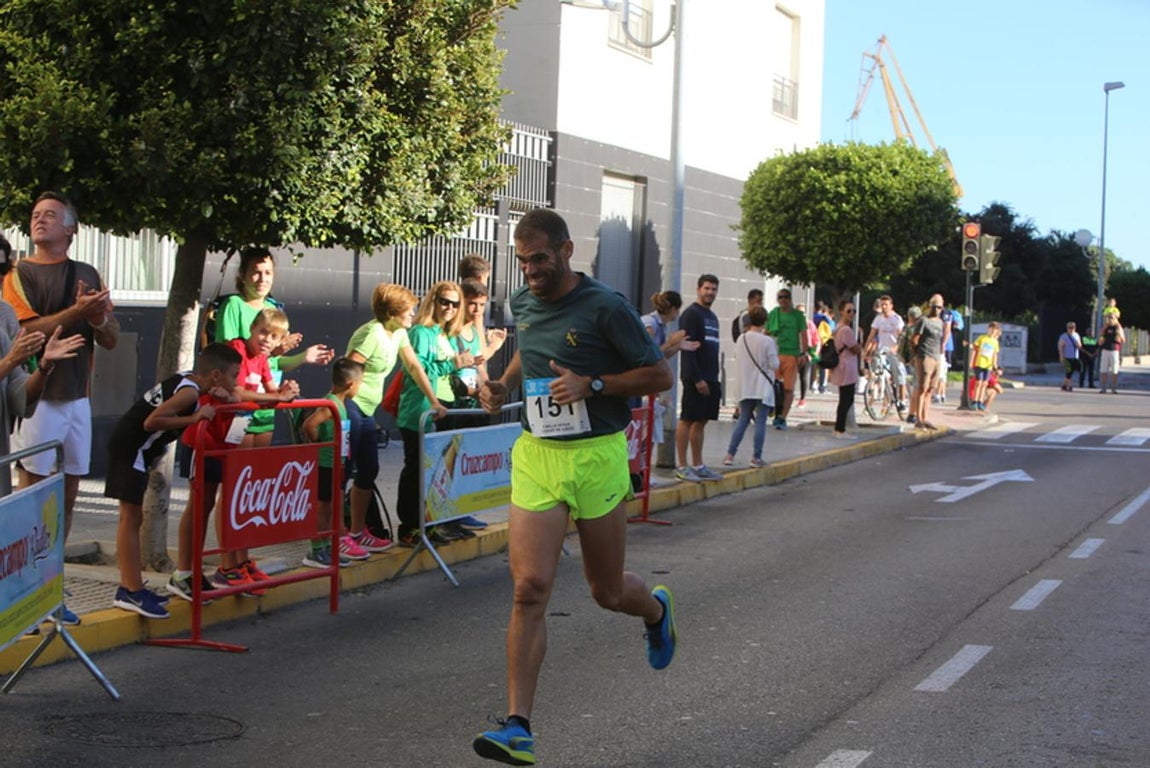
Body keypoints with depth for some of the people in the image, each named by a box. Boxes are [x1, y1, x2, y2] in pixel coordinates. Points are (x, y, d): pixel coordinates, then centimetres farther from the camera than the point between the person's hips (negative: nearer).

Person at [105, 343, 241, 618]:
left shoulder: (188, 380, 7)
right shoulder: (188, 392, -19)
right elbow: (152, 422, -27)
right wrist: (195, 418, -27)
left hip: (134, 448, 10)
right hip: (131, 448, -10)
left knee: (132, 518, 13)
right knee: (131, 518, -6)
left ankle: (130, 588, 20)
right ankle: (131, 592, -2)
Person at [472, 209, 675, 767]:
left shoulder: (605, 307, -10)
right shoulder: (522, 304, 8)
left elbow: (660, 375, -8)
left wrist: (591, 384, -19)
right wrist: (504, 384, 9)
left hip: (596, 457, -4)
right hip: (535, 455, 4)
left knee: (607, 591, 10)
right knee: (530, 586, -10)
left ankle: (656, 610, 49)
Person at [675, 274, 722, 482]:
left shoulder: (712, 316, 19)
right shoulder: (691, 314, -8)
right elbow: (687, 348, -15)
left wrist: (715, 378, 16)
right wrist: (697, 379, -20)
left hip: (710, 378, 8)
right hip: (695, 378, -8)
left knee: (701, 422, 10)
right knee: (687, 420, -5)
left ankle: (698, 466, 14)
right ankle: (682, 467, -3)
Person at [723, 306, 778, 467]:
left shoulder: (742, 339, 1)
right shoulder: (768, 341, -11)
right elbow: (774, 365, -9)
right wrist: (775, 352, 7)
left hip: (746, 388, 4)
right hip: (763, 388, -4)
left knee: (743, 420, 11)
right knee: (760, 422, 0)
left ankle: (730, 454, 7)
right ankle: (756, 457, 1)